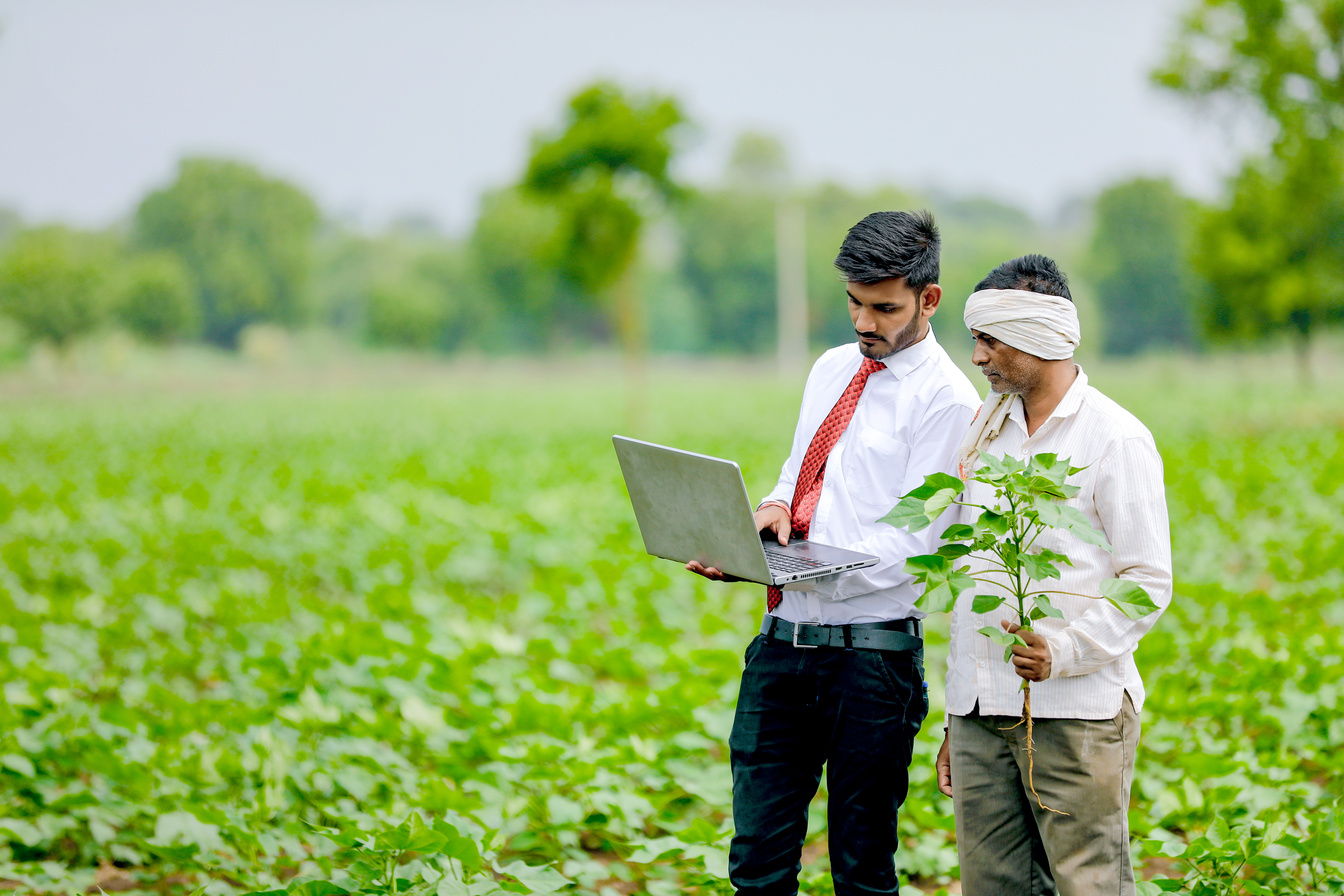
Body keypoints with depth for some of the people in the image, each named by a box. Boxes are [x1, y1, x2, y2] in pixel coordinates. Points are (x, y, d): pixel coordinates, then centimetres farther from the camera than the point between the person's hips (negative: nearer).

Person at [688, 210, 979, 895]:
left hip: (871, 653, -6)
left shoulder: (946, 399, -8)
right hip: (784, 639, 6)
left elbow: (912, 540, -14)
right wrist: (777, 505, -1)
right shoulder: (831, 369, 15)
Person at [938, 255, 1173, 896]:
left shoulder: (1116, 438, -5)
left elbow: (1148, 581, -7)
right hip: (980, 713, 6)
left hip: (1077, 710, -6)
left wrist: (1064, 650, -22)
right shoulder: (987, 428, 15)